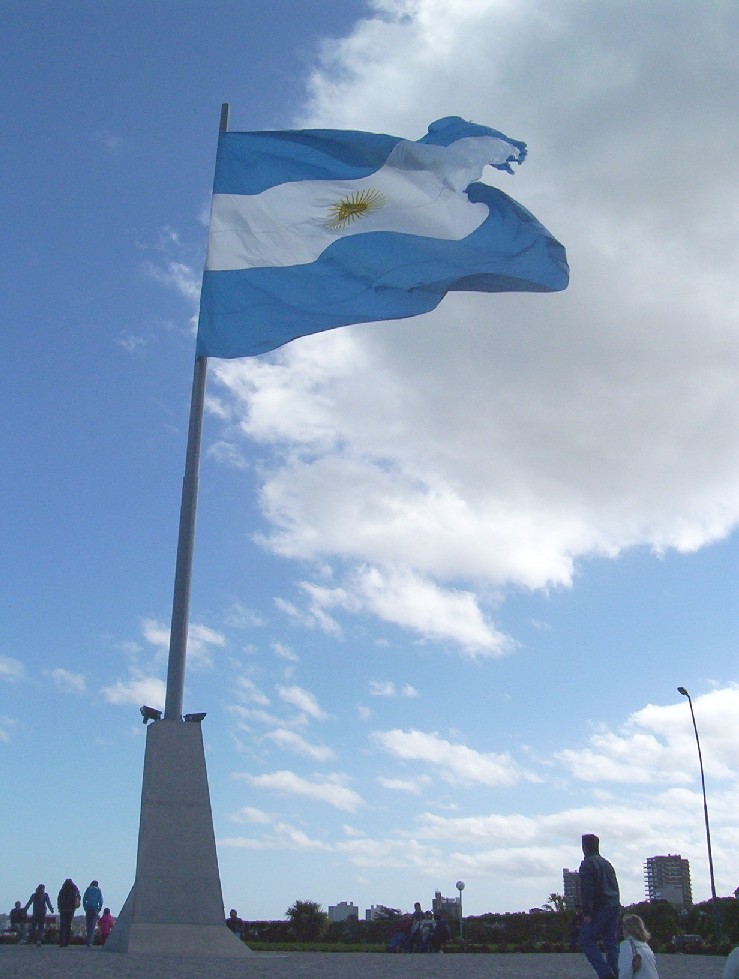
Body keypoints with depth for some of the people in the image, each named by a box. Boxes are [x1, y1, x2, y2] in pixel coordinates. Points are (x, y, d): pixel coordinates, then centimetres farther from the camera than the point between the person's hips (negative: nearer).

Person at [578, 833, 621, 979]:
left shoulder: (588, 863, -6)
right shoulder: (607, 863, 20)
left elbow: (586, 889, -15)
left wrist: (586, 912, -16)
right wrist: (616, 906, 21)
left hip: (599, 909, -8)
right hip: (614, 907, 8)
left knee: (586, 941, -4)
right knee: (611, 943, 8)